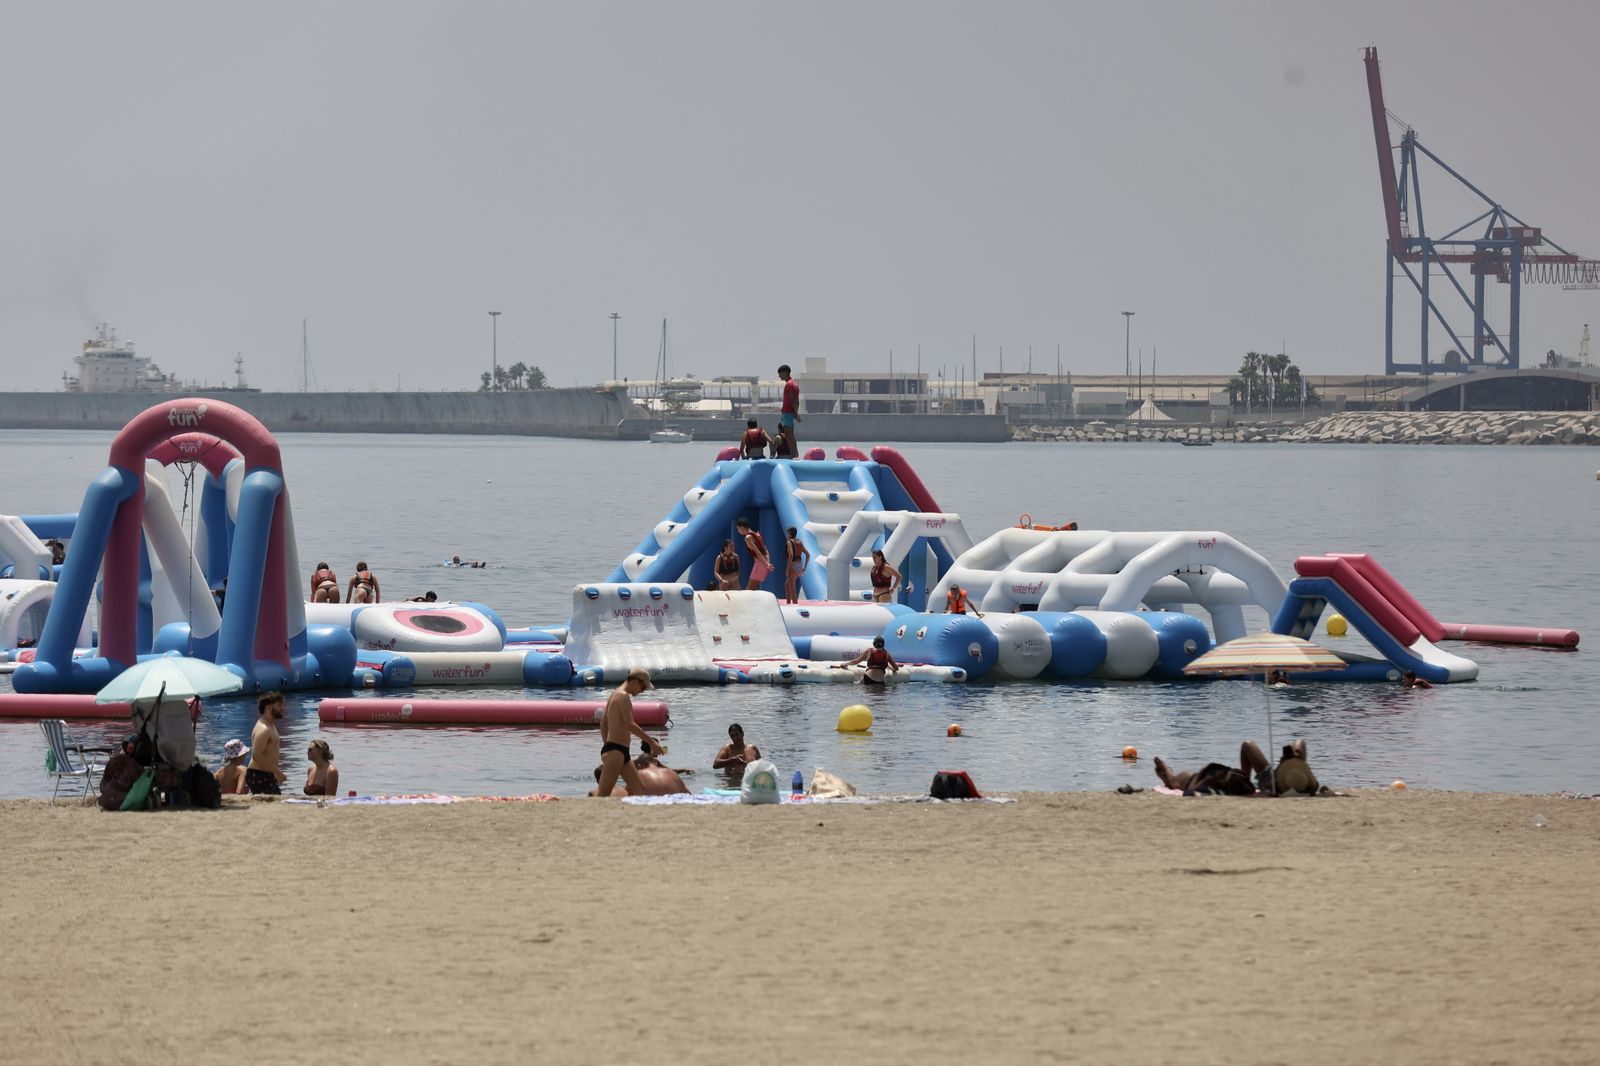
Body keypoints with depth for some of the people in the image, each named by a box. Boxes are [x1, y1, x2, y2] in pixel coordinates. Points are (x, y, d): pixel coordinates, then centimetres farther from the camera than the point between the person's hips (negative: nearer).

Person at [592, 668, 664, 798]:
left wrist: (607, 746, 29)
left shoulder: (615, 694, 19)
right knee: (603, 794, -14)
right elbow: (630, 725, -22)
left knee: (639, 789, 11)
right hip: (615, 750, -11)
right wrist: (651, 741, -21)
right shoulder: (624, 696, -12)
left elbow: (603, 724, 25)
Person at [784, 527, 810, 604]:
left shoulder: (789, 542, -10)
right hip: (799, 566, 8)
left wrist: (787, 569, -19)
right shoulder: (799, 542, 12)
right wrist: (804, 568, 14)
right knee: (786, 584, 25)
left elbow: (791, 555, -23)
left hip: (793, 566, -8)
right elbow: (808, 554, 11)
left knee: (792, 589, -4)